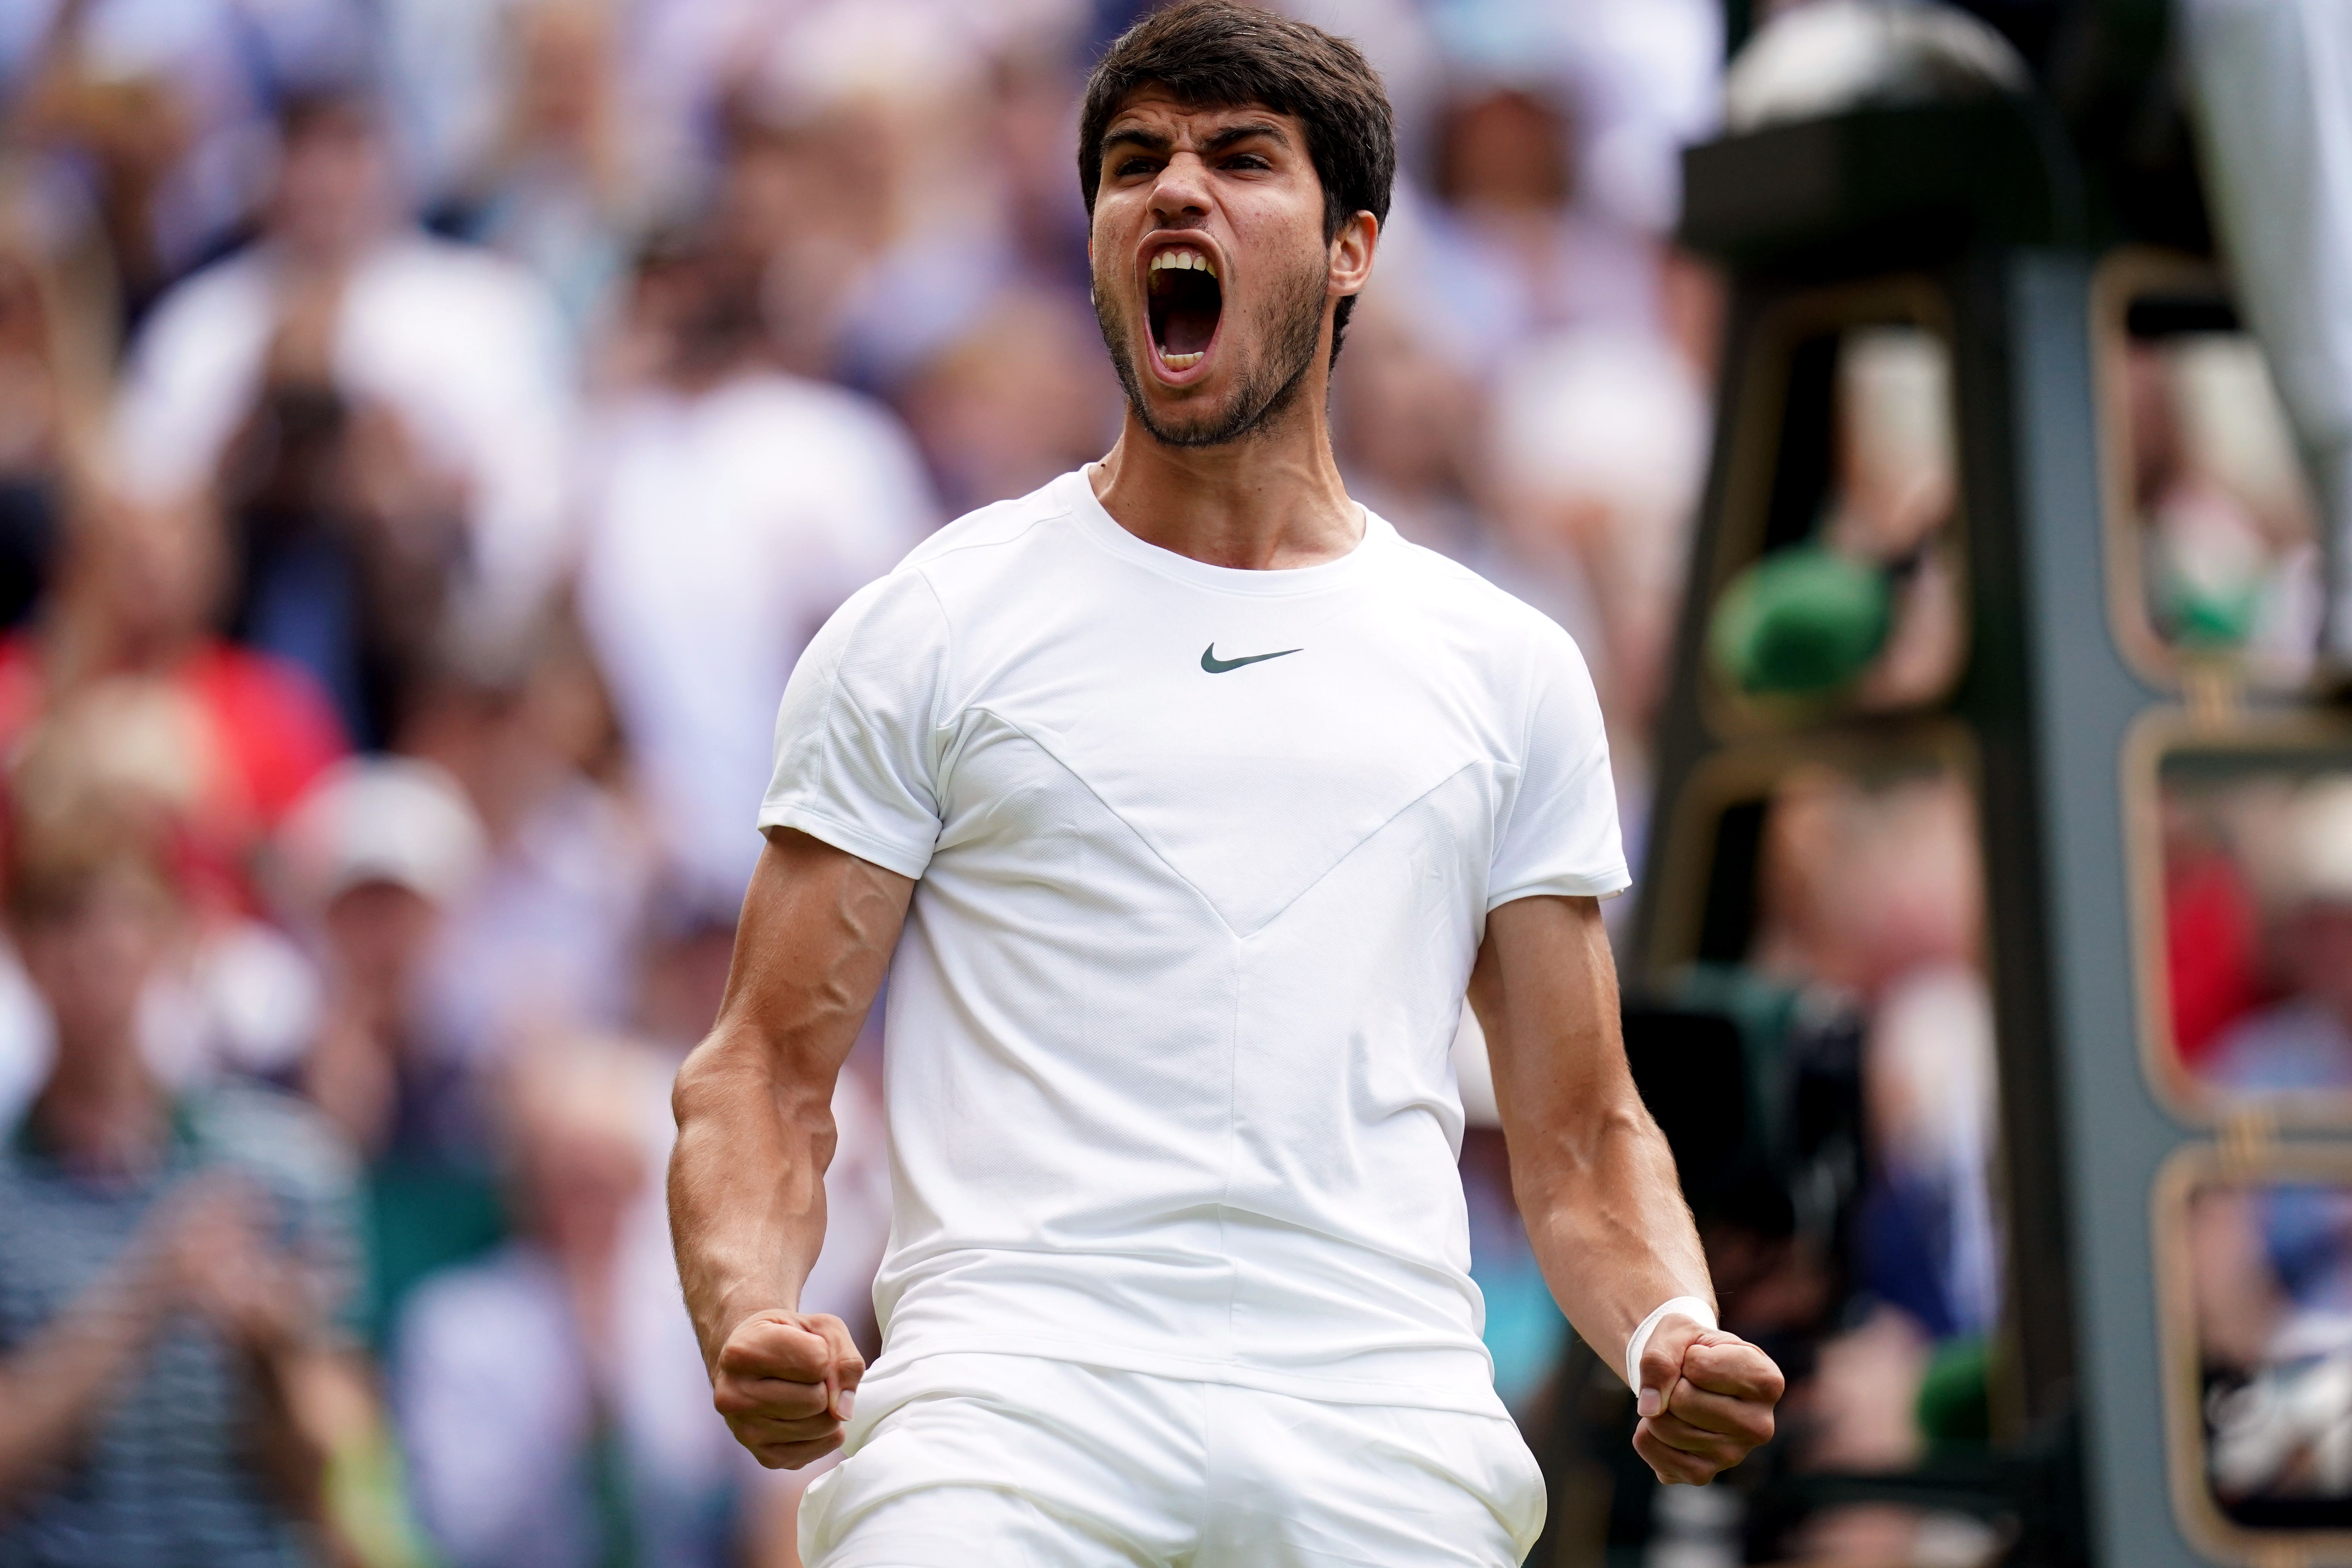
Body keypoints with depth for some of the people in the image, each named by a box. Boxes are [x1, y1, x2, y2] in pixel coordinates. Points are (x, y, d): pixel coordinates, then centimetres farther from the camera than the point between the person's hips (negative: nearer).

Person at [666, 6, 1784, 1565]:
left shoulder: (1512, 672, 18)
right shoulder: (928, 630, 11)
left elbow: (1579, 1137, 19)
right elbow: (766, 1067, 8)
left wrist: (1675, 1332, -3)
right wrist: (749, 1317, -13)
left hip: (1387, 1433, 2)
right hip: (1012, 1380, -2)